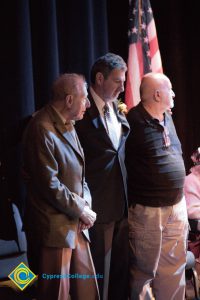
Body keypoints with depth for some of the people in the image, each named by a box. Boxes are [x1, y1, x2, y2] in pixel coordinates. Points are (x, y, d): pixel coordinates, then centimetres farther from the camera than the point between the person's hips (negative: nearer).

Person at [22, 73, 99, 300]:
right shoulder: (42, 128, -18)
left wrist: (86, 203, 0)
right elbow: (49, 184, -21)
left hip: (75, 223, 8)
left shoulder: (67, 125, 11)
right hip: (54, 226, -8)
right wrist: (81, 210, -12)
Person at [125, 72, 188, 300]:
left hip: (177, 205, 7)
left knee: (174, 268, 17)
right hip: (147, 210, -7)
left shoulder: (167, 118, 8)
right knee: (144, 270, 8)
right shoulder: (133, 122, -16)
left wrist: (179, 197, 17)